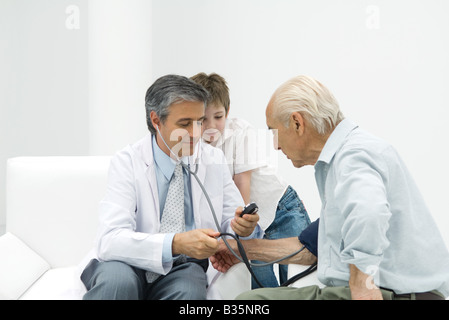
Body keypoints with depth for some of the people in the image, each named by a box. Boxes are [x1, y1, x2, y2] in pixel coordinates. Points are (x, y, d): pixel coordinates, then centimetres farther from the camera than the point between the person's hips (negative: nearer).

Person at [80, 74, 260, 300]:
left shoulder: (214, 160, 2)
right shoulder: (127, 163, -9)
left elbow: (230, 221, 8)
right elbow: (110, 240, -22)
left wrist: (242, 226, -17)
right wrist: (176, 244, -36)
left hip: (183, 267, 3)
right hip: (131, 266, -2)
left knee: (189, 290, -32)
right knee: (117, 281, -35)